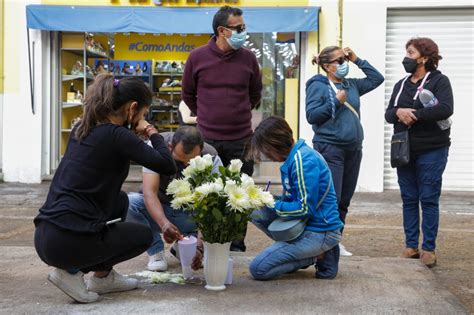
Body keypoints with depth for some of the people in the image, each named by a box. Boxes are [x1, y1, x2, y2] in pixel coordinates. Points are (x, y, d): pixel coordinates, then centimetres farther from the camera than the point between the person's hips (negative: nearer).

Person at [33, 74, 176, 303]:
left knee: (120, 200, 27)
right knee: (143, 236, 18)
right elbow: (167, 165, -14)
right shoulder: (116, 136, -13)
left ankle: (103, 276, 25)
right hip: (67, 242, -8)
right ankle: (72, 272, 2)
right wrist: (152, 133, 2)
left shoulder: (83, 128, 12)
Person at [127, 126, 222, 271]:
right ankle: (156, 251, -10)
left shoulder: (212, 159, -24)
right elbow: (150, 192, -33)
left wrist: (199, 246, -45)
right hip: (158, 209, -1)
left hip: (189, 213, 1)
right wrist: (164, 224, -52)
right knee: (128, 203, -32)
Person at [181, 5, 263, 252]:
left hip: (241, 139, 1)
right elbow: (188, 94, 12)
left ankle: (236, 245, 17)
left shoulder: (248, 58, 1)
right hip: (207, 139, -1)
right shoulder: (197, 57, -3)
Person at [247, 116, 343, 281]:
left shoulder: (303, 161, -20)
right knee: (254, 211, 5)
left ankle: (318, 256, -4)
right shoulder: (294, 157, 11)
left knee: (258, 269, -14)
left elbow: (306, 208, -22)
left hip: (320, 232, -10)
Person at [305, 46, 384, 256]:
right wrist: (336, 102, -14)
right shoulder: (318, 86, -5)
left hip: (353, 149, 7)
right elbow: (311, 115, -11)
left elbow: (377, 78, 19)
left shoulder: (351, 85, 14)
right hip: (330, 149, -7)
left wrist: (357, 60, 11)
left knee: (344, 200, 10)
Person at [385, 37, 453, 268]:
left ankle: (429, 249, 5)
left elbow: (445, 109, -20)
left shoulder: (439, 80, -4)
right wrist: (399, 112, -15)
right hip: (404, 151, 5)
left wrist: (414, 114, -17)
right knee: (409, 200, 8)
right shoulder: (401, 85, 14)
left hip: (431, 151, -5)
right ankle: (411, 246, 15)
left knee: (429, 200, -2)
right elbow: (388, 114, 7)